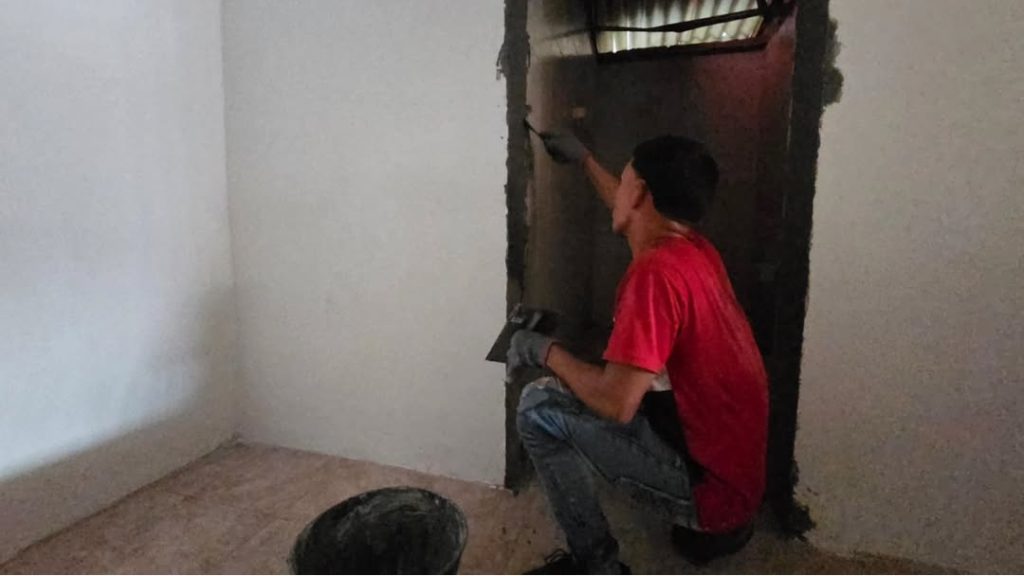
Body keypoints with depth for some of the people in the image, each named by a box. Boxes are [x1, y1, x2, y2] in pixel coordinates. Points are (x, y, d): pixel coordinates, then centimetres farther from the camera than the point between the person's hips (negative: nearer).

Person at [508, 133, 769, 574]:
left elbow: (616, 403, -29)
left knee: (539, 407, -11)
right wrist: (583, 159, 35)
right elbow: (629, 210, 25)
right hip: (737, 467, 9)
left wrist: (547, 352, -12)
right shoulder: (691, 247, 2)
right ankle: (712, 521, 23)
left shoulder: (656, 269, -26)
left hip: (710, 481, -9)